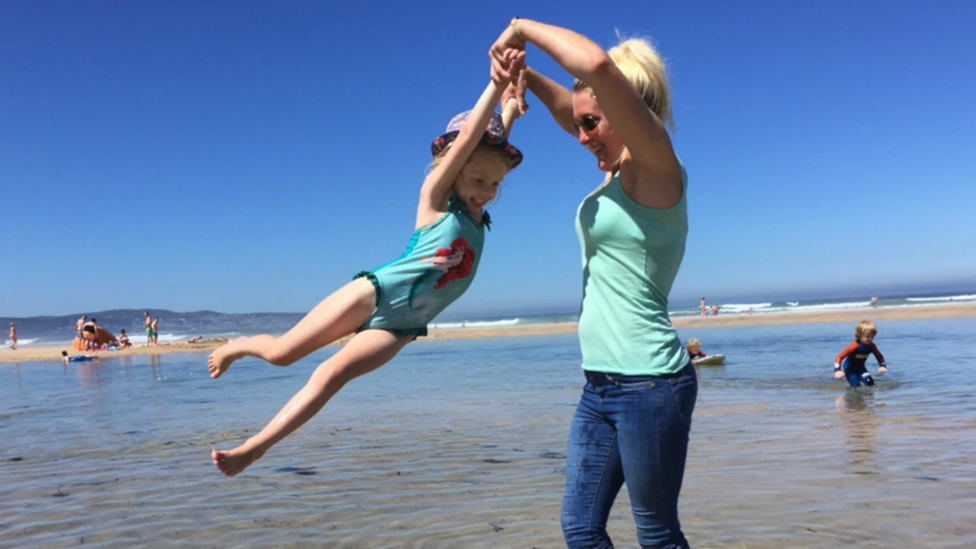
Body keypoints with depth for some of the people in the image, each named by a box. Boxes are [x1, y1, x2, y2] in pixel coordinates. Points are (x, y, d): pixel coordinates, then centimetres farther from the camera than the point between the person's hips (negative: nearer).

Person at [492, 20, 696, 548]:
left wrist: (522, 27, -13)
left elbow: (597, 65, -27)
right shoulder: (618, 170, 11)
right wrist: (521, 72, 12)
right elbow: (569, 107, 27)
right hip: (601, 384, 9)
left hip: (647, 381, -9)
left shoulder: (657, 170, -13)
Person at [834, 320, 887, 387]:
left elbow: (879, 357, 6)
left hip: (860, 367, 5)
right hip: (849, 368, -5)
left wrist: (883, 366, -12)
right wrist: (837, 370, -42)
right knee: (856, 386, -18)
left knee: (870, 382, -18)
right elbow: (840, 357, -32)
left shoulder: (872, 346, -14)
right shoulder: (855, 346, -31)